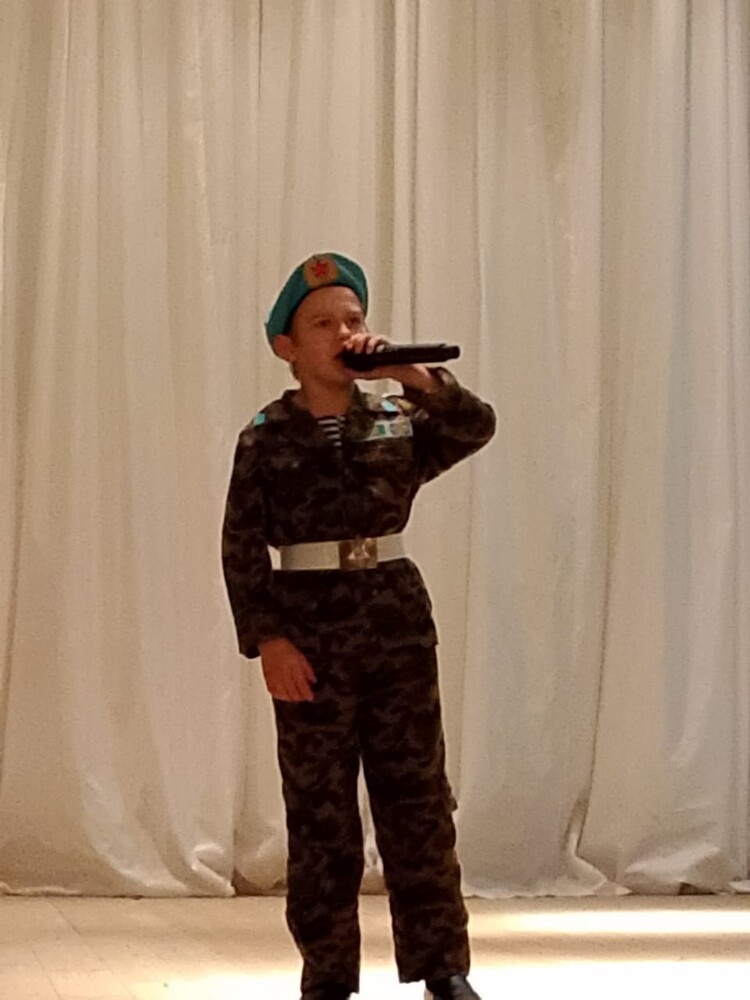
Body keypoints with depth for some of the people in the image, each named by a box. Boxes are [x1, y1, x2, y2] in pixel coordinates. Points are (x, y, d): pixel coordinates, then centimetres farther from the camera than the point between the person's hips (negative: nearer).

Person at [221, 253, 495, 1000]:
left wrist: (414, 376, -22)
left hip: (397, 618, 2)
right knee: (319, 807, 3)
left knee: (416, 797, 4)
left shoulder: (399, 423, 6)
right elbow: (242, 547, -5)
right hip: (312, 628, -2)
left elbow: (476, 427, -10)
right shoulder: (267, 438, -1)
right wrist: (267, 640, -13)